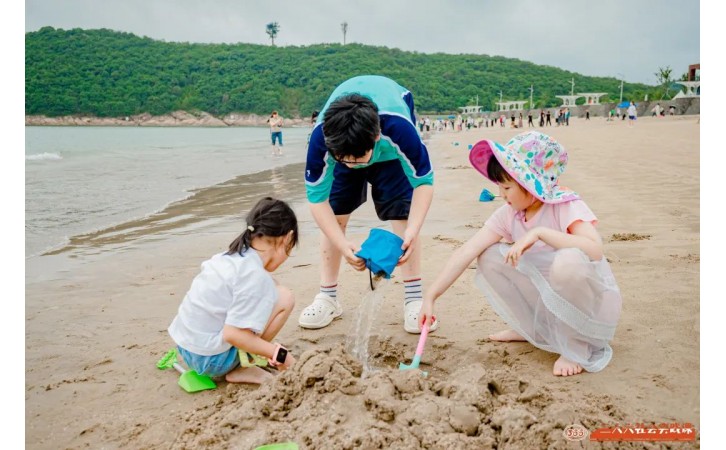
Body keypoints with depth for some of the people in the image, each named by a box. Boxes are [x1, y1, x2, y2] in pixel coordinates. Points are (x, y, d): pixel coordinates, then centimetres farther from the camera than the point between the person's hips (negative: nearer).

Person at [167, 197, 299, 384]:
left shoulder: (231, 255, 3)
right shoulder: (255, 276, -21)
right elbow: (233, 334, -25)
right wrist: (279, 355, -16)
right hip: (210, 360, -8)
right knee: (283, 298, -8)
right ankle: (241, 368, -4)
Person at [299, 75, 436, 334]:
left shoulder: (399, 129, -45)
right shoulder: (321, 139, -40)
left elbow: (424, 182, -32)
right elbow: (317, 199, -30)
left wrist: (412, 233, -47)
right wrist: (343, 246, -43)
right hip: (343, 140, 1)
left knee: (402, 214, -14)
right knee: (334, 216, -8)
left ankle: (414, 298, -4)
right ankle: (327, 298, 6)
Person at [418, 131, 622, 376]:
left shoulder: (566, 205, -21)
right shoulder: (509, 214, -5)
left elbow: (595, 250, -38)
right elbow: (466, 252, -11)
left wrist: (539, 232, -41)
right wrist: (431, 296, -16)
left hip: (592, 301, -6)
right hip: (549, 299, 6)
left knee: (567, 262, -38)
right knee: (489, 257, -7)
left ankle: (577, 350, -13)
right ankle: (532, 329, 10)